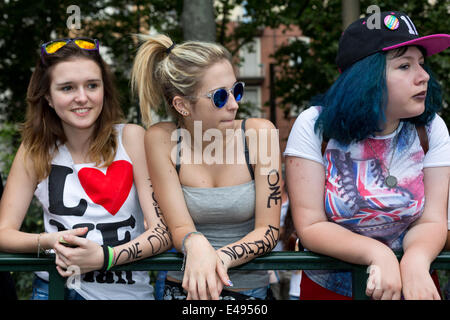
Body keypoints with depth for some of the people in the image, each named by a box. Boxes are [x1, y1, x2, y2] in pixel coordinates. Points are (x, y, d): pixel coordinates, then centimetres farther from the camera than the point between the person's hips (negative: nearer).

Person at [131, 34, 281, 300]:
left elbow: (268, 230, -6)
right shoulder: (161, 139, -5)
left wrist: (222, 258, -24)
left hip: (249, 288, 0)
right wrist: (196, 245, -29)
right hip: (182, 288, 0)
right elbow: (179, 228, -7)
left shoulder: (260, 133, -6)